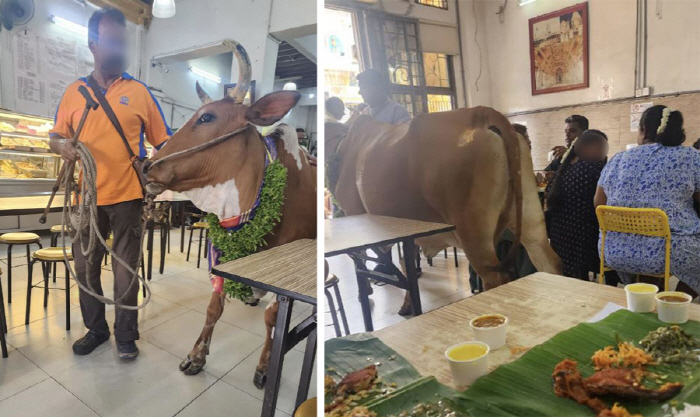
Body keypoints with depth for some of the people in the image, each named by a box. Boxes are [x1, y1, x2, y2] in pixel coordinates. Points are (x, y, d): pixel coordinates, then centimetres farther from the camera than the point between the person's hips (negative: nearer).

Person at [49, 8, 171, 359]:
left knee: (126, 270, 3)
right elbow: (55, 137, 14)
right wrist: (62, 145, -9)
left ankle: (126, 335, 19)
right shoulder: (74, 91, 9)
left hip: (127, 197, -3)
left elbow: (163, 142, 2)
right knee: (85, 267, 12)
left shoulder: (139, 91, 3)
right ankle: (96, 329, 30)